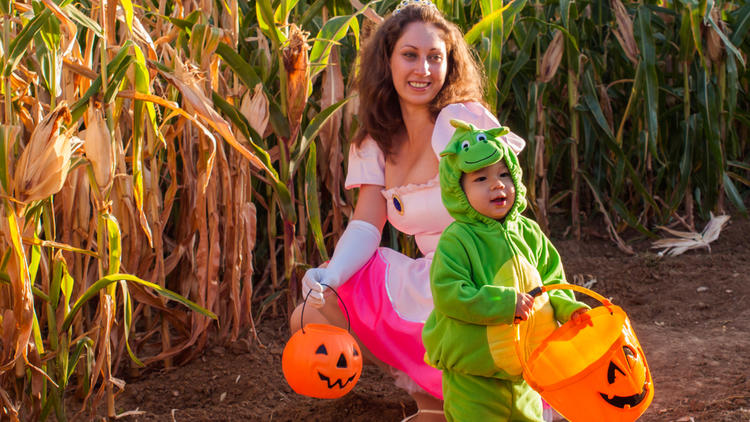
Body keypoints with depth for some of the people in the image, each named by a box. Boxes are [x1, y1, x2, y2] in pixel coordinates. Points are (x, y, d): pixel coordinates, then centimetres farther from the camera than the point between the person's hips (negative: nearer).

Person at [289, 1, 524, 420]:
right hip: (425, 284, 7)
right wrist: (330, 277, -19)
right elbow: (365, 227, 0)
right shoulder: (377, 144, 6)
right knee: (308, 318, 0)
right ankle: (426, 388, 9)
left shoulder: (464, 122, -14)